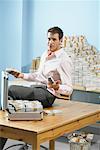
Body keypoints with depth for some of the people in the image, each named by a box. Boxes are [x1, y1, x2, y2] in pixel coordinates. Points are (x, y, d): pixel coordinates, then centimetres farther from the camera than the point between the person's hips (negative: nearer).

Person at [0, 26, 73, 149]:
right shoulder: (45, 54, 13)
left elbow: (69, 89, -13)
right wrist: (22, 75, 11)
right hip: (37, 89, 8)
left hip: (47, 95, -8)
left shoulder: (64, 60, -12)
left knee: (11, 90, -21)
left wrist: (56, 87, -33)